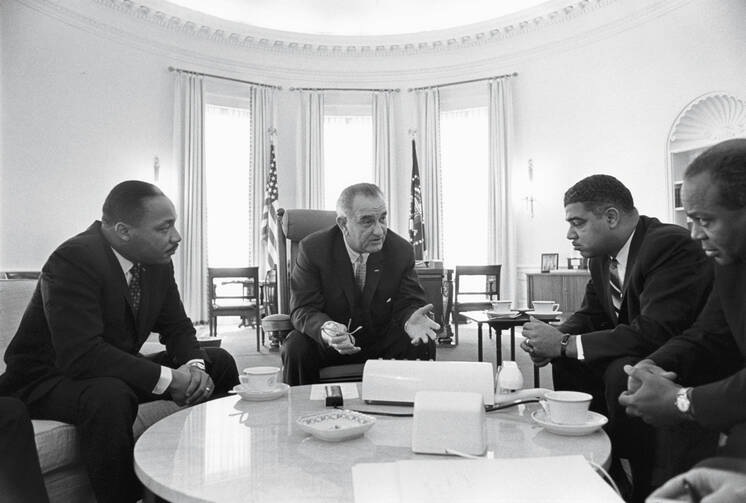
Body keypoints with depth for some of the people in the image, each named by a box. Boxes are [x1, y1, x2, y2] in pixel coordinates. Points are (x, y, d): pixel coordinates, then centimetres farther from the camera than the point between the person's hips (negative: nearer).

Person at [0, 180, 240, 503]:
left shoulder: (157, 261, -4)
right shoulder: (74, 260, -27)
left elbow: (177, 327, 4)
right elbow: (81, 355, -35)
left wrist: (194, 367, -18)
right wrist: (168, 379, -33)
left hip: (117, 371, 8)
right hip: (46, 379, -7)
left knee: (219, 363, 0)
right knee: (109, 397, -40)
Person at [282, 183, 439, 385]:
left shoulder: (401, 250, -9)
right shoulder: (313, 249, -15)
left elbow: (408, 303, -5)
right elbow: (303, 309, -17)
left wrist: (410, 319, -32)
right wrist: (326, 329, -41)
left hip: (382, 341, 2)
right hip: (327, 344, -1)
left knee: (424, 345, -22)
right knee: (295, 349, -29)